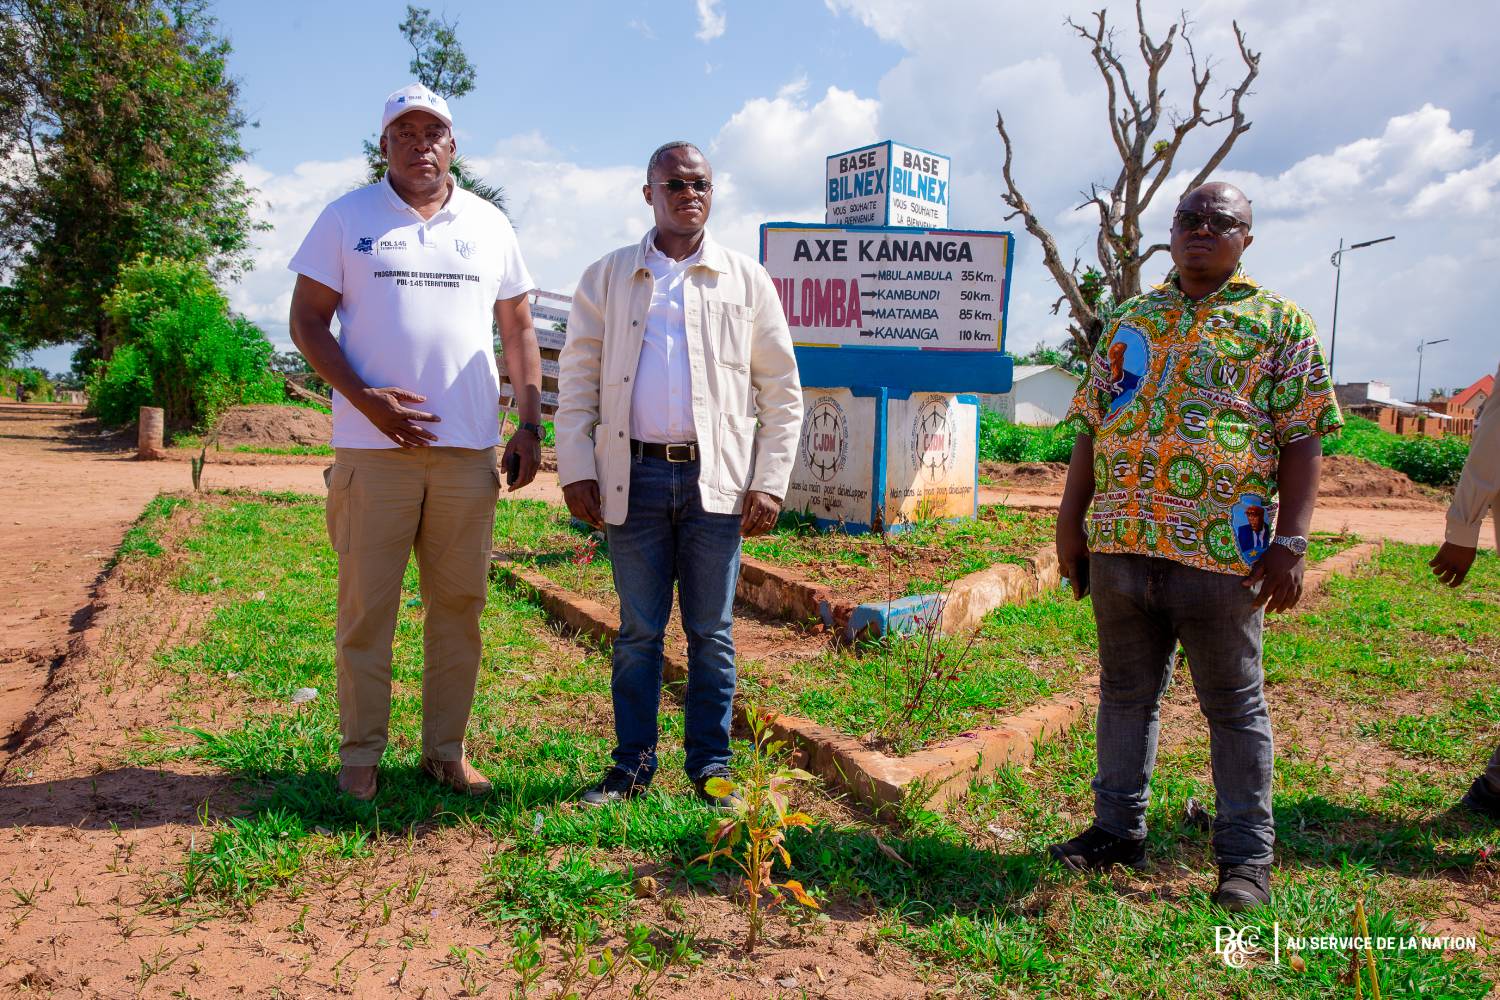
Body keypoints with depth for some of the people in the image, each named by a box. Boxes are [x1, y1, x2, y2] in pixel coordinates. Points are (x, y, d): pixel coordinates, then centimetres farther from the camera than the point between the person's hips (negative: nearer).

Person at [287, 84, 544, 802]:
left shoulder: (490, 226, 13)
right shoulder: (347, 218, 6)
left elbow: (517, 329, 15)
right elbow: (307, 321, 3)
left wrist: (530, 425, 5)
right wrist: (367, 399, -12)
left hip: (471, 450, 2)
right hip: (373, 447, -2)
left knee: (459, 604, 7)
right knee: (366, 606, 3)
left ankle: (446, 749, 20)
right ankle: (360, 753, 17)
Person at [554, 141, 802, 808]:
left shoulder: (747, 280, 9)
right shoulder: (607, 278, 10)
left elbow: (782, 391, 7)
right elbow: (577, 380, 8)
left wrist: (770, 482, -1)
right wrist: (576, 469, -2)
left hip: (716, 477, 0)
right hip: (635, 476, 1)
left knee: (711, 632, 6)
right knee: (638, 630, 7)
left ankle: (711, 766, 19)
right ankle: (633, 765, 19)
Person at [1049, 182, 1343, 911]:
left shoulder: (1280, 323, 3)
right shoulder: (1130, 320, 14)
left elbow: (1301, 440, -2)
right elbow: (1090, 426, 13)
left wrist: (1291, 542, -11)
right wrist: (1070, 521, 8)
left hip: (1221, 552, -4)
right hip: (1119, 544, 4)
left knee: (1235, 705, 7)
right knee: (1125, 691, 14)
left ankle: (1247, 855, 21)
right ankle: (1118, 830, 28)